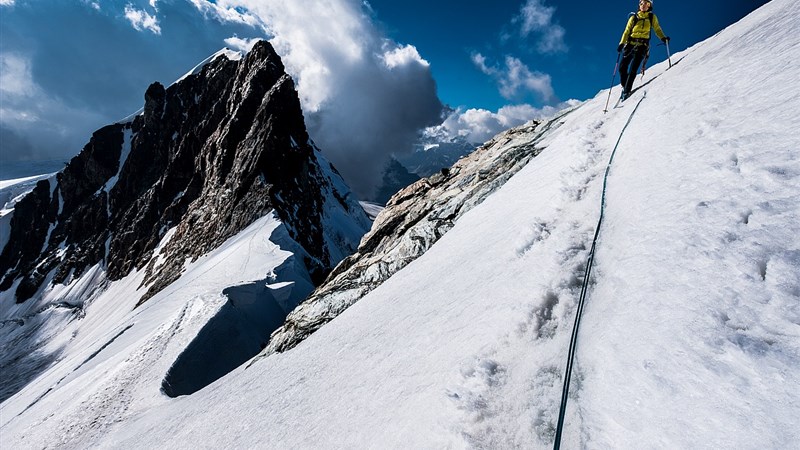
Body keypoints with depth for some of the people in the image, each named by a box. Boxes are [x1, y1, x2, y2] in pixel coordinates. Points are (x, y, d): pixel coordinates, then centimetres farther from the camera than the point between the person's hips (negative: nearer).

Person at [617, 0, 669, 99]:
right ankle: (624, 87, 14)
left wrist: (663, 38, -2)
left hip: (642, 46, -2)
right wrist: (622, 43, -6)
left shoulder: (652, 17, 12)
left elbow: (657, 29, 15)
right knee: (622, 67, -8)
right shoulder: (634, 17, 12)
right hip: (630, 44, 2)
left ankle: (627, 91, -18)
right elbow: (627, 31, 9)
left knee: (633, 69, -17)